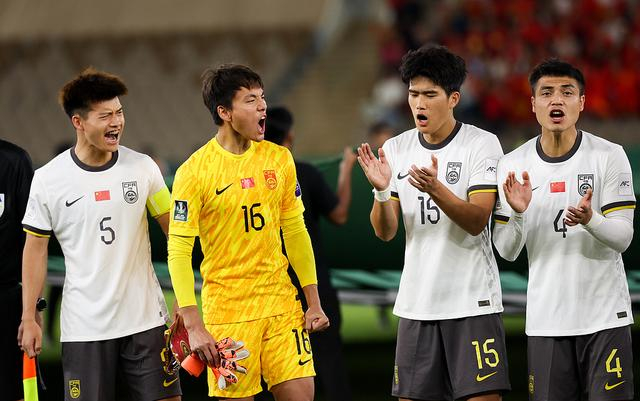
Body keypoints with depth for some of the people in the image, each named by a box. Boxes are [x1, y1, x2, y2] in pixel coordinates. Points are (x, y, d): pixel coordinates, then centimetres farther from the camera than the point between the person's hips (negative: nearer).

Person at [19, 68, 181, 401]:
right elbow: (35, 250, 3)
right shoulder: (48, 179, -3)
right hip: (84, 328, -2)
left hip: (146, 320, 2)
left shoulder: (142, 167, 1)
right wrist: (28, 318, 0)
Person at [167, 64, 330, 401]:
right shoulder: (194, 172, -10)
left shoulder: (279, 159, 5)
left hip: (281, 303, 4)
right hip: (227, 308, -4)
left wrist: (313, 302, 10)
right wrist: (193, 325, -17)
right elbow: (178, 252, -11)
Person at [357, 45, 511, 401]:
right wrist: (381, 191, -17)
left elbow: (477, 221, -14)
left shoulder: (482, 144, -5)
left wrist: (435, 189, -30)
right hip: (416, 303, 4)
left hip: (472, 301, -4)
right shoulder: (396, 149, 7)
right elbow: (385, 232, 3)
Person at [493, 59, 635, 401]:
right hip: (545, 319, 2)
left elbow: (623, 237, -8)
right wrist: (517, 214, -18)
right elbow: (506, 252, 2)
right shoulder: (513, 165, 2)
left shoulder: (610, 157, -4)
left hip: (605, 318, -2)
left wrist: (589, 220, -28)